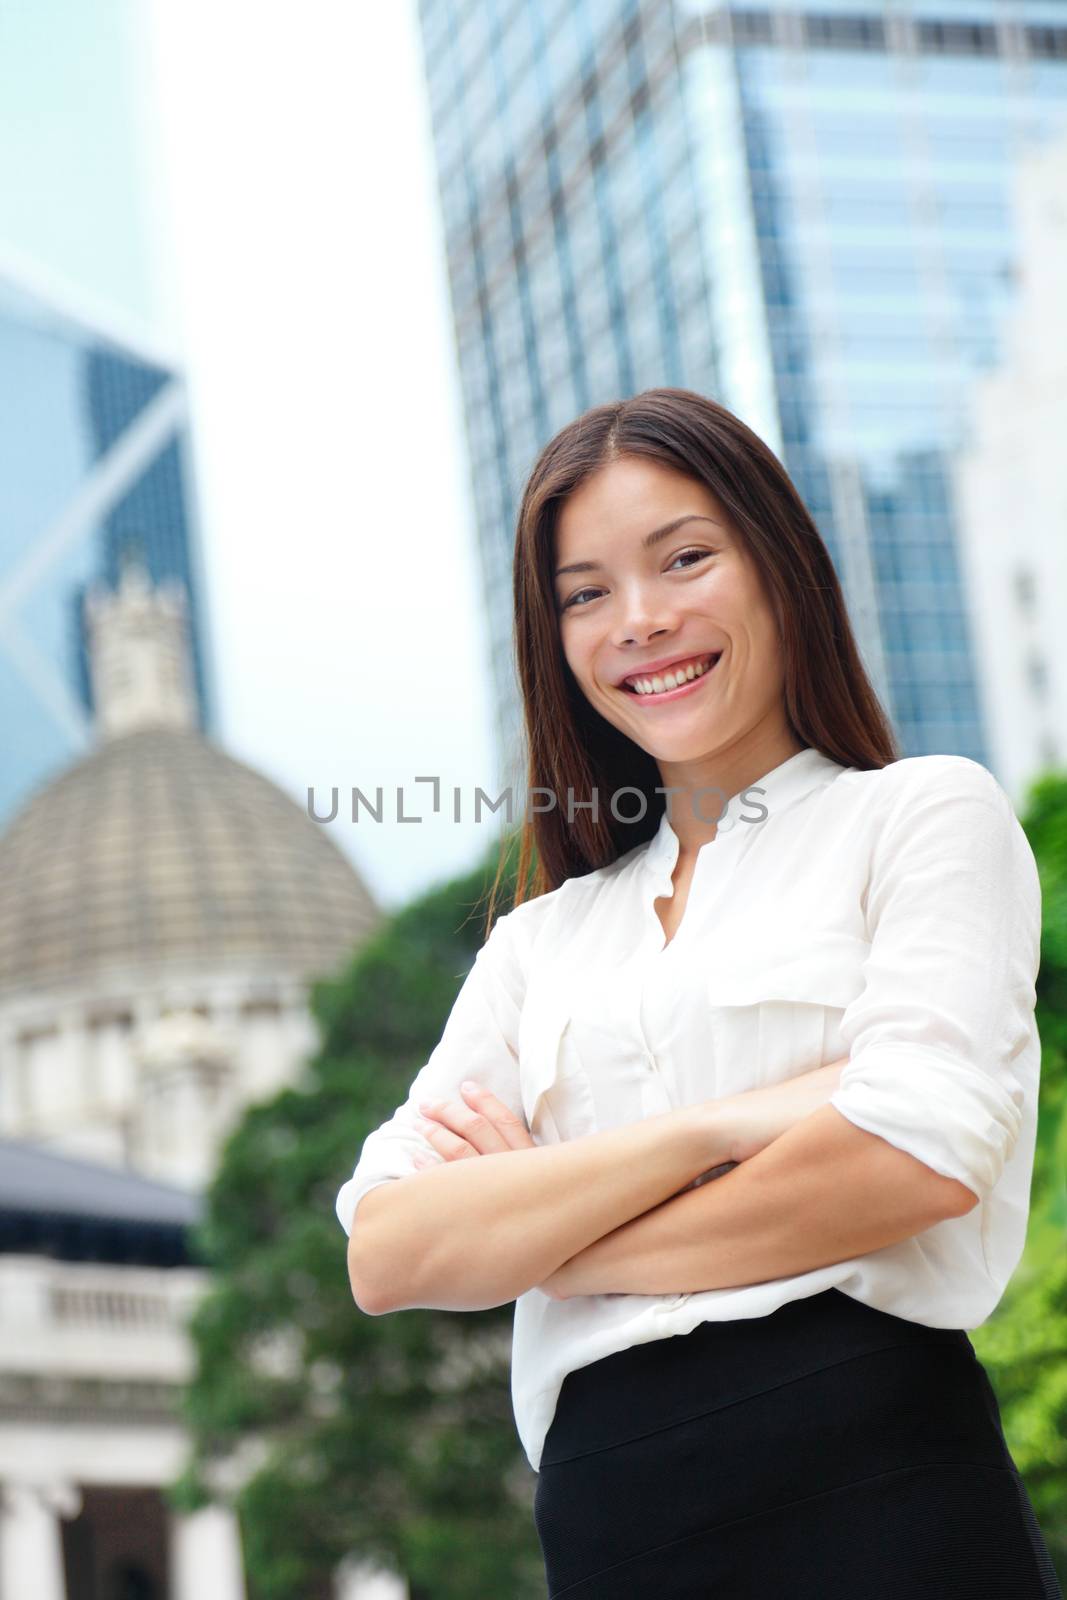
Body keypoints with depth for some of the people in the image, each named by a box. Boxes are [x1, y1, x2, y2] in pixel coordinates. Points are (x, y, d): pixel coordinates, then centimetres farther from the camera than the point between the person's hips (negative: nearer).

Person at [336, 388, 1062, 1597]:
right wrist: (716, 1127, -11)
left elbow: (926, 1155, -11)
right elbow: (385, 1255, 3)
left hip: (876, 1493, -4)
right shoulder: (541, 941, 17)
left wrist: (526, 1236, -1)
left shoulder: (927, 812, 6)